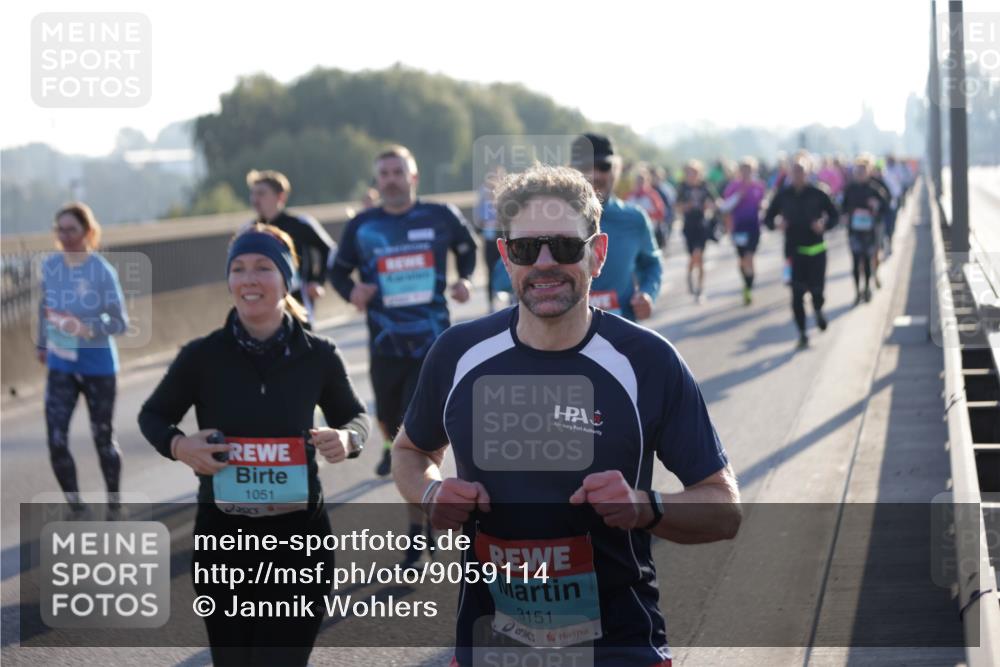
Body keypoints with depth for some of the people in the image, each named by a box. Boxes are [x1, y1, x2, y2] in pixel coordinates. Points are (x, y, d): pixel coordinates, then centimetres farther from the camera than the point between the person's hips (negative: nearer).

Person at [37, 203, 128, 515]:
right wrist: (41, 344, 21)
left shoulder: (102, 271, -17)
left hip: (98, 366, -3)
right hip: (60, 366, 3)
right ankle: (76, 509, 9)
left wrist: (87, 329, -30)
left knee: (103, 438, 11)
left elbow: (120, 322, -14)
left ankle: (114, 508, 29)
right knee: (56, 441, -7)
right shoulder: (50, 265, -4)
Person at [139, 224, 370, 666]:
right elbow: (153, 416, 8)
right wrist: (178, 445, -14)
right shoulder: (202, 356, -7)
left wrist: (347, 439, -12)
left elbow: (355, 417, 11)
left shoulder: (318, 356, -4)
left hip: (299, 533, 0)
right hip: (223, 535, 1)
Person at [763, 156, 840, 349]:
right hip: (794, 251, 1)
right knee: (797, 295, -3)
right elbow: (768, 218, 7)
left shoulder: (817, 194, -3)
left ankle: (818, 310, 34)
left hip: (816, 251, -1)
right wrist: (776, 224, -14)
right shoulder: (783, 196, 1)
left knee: (816, 289, -3)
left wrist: (824, 225, -13)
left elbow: (834, 215, 6)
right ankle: (802, 334, 9)